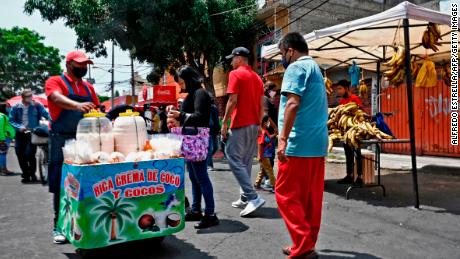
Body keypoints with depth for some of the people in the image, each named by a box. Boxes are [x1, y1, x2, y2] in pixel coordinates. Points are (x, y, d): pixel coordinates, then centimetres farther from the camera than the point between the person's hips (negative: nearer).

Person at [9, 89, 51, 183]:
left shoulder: (37, 105, -5)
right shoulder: (16, 107, 1)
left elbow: (46, 114, -12)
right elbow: (11, 120, 2)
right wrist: (19, 127, -15)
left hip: (32, 133, -3)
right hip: (20, 134, 3)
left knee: (29, 154, -13)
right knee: (20, 154, 5)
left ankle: (32, 174, 10)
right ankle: (26, 175, 20)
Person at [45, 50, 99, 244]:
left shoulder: (88, 87, 15)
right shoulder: (55, 81, -3)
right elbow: (58, 99, -24)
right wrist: (77, 105, -43)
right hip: (62, 140, -5)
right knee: (61, 184, 1)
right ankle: (59, 226, 11)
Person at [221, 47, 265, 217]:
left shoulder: (235, 74, -6)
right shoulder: (257, 77, 16)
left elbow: (232, 101, -15)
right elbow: (261, 105, 15)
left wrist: (224, 122, -10)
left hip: (240, 124, -8)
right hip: (254, 125, 8)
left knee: (234, 160, -5)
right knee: (246, 162, 12)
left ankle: (253, 197, -12)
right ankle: (245, 198, 16)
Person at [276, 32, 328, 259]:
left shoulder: (296, 67, -6)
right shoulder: (316, 69, 22)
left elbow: (293, 103, -19)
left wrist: (282, 139, -21)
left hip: (299, 143, -9)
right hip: (318, 142, 9)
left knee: (286, 195, -3)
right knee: (311, 196, 11)